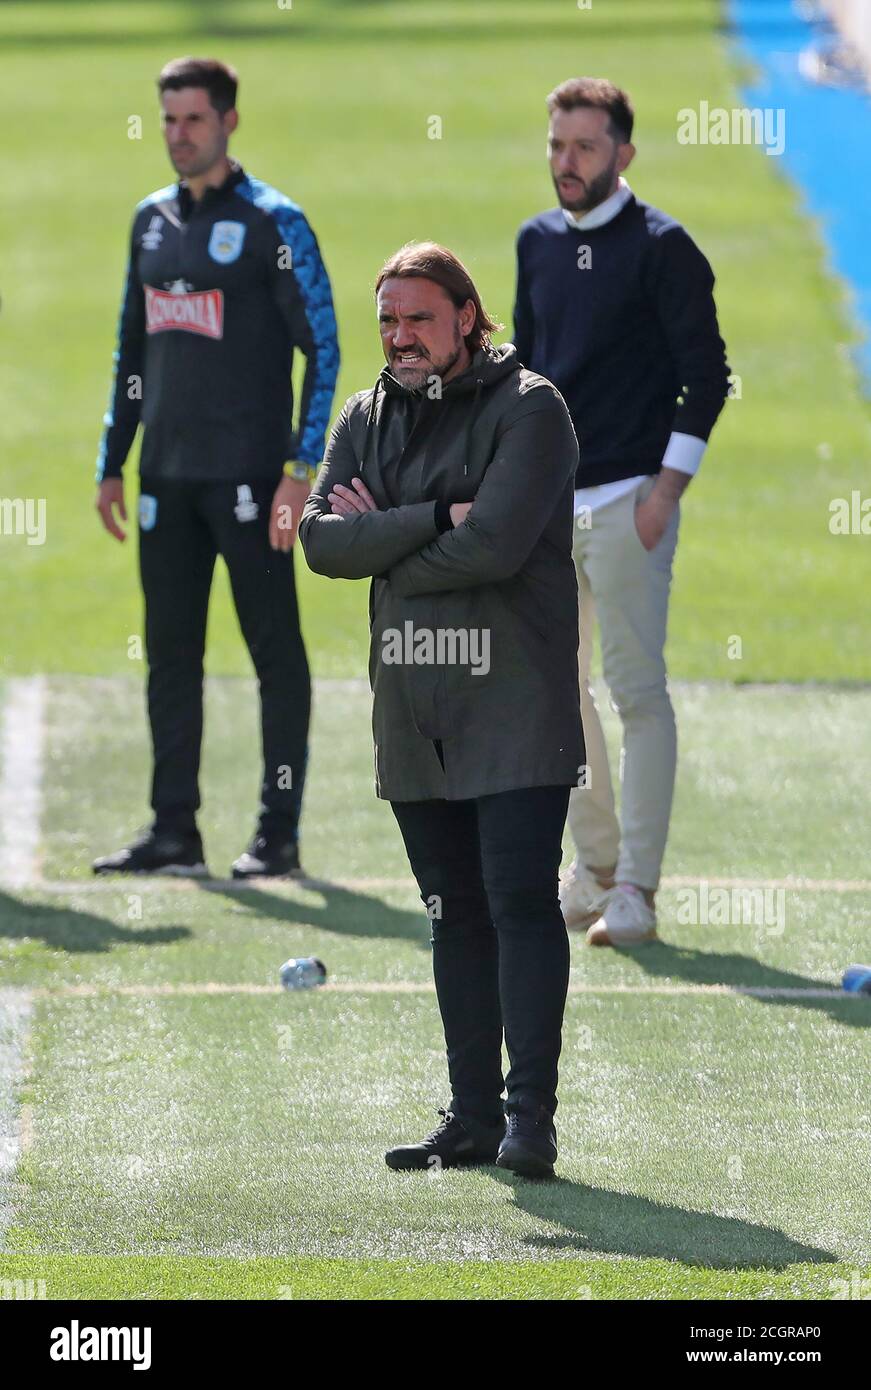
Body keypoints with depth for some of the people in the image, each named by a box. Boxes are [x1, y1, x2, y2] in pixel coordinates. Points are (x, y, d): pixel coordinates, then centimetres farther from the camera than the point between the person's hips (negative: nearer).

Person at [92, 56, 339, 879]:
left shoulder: (272, 223, -5)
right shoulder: (151, 222, 14)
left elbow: (322, 348, -8)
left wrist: (301, 469, -14)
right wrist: (112, 464, 18)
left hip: (247, 472, -7)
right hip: (167, 473, 7)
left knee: (274, 648, -2)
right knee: (169, 650, 7)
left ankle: (279, 833, 1)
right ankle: (173, 832, 12)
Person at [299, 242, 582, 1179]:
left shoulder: (527, 409, -5)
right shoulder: (365, 421, 14)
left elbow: (496, 543, -18)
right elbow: (319, 538, -1)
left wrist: (379, 539, -5)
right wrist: (433, 520, -13)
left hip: (515, 708, -6)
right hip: (411, 712, 6)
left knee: (521, 902, -11)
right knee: (455, 915, 9)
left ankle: (529, 1113, -13)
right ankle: (472, 1116, 13)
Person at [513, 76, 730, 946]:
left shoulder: (660, 247, -6)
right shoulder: (537, 244, 13)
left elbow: (706, 374, -8)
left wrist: (667, 488, -13)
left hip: (627, 499, -7)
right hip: (546, 504, 7)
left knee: (636, 692, -7)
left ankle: (635, 888, -7)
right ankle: (594, 866, 20)